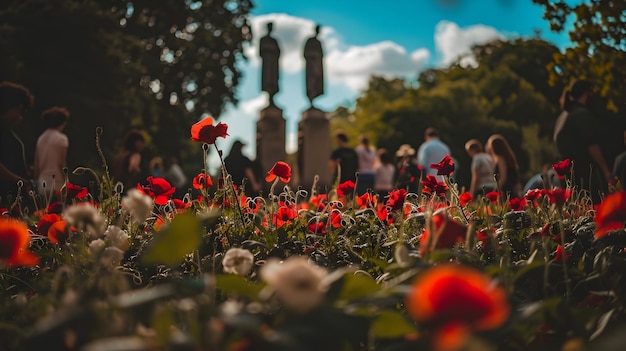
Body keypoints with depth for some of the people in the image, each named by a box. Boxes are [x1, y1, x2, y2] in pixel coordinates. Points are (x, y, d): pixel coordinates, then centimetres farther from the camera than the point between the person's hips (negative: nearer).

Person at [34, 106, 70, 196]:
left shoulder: (41, 138, 11)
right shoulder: (61, 138, -8)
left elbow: (36, 164, 13)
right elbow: (62, 164, -11)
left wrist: (37, 180, 20)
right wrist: (66, 184, -6)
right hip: (57, 184, -6)